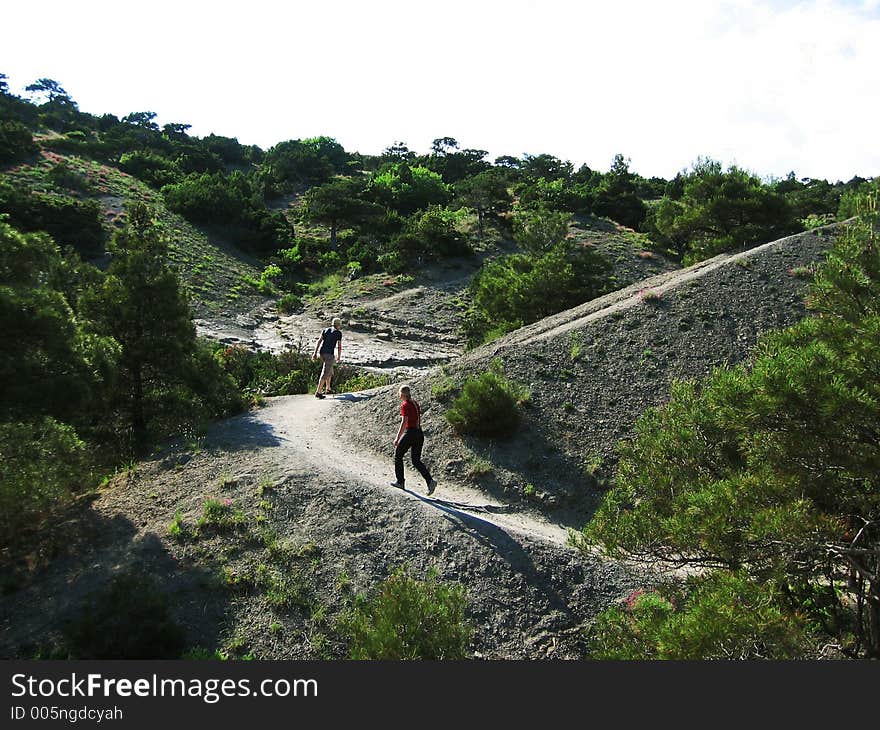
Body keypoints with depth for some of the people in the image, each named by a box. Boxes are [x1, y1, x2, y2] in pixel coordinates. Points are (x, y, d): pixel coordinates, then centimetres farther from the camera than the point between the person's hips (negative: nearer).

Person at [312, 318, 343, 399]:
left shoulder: (326, 330, 15)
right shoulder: (338, 333, -2)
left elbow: (318, 341, 6)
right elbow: (339, 346, -4)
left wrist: (315, 353, 3)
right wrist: (339, 357, 10)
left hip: (321, 352, 7)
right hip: (329, 354, -7)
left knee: (330, 370, 24)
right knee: (325, 373, -8)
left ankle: (327, 389, 33)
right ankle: (318, 392, -15)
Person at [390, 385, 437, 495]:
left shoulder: (404, 405, -11)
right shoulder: (415, 404, 13)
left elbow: (404, 423, -18)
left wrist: (397, 438, -16)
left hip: (410, 433, -7)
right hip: (419, 433, 7)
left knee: (398, 456, 14)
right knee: (416, 461, 11)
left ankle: (400, 482, 20)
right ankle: (430, 481, -6)